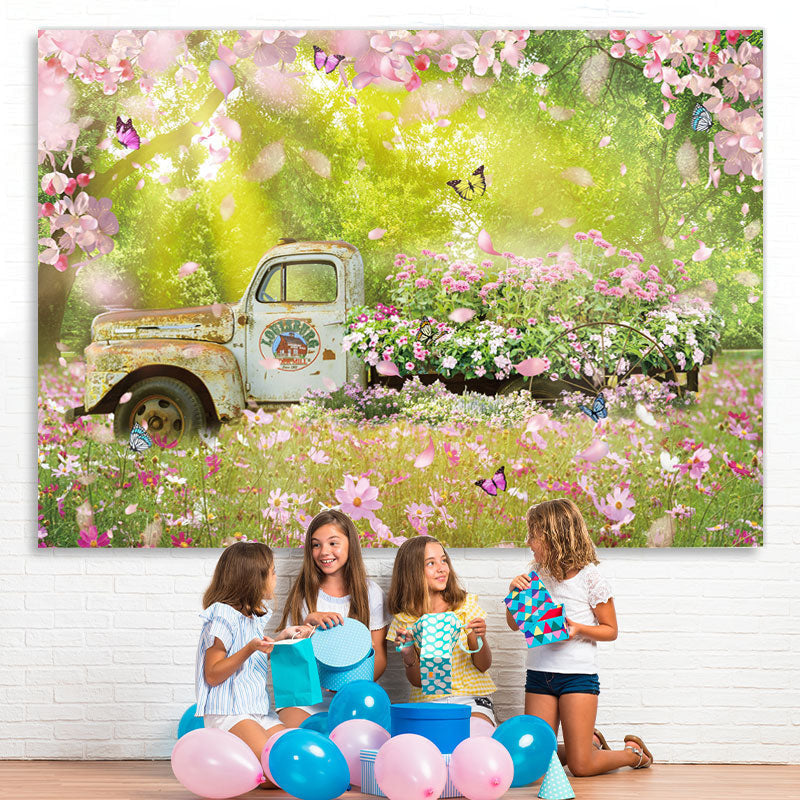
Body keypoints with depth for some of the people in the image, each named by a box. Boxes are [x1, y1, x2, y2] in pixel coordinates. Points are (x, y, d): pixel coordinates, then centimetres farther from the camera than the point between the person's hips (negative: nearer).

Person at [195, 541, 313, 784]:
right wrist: (250, 649, -23)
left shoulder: (254, 617, 15)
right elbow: (212, 676, -13)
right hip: (228, 715, -9)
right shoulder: (223, 616, -11)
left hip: (259, 712, 9)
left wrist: (282, 637, 21)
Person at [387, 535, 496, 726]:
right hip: (428, 701, 0)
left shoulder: (467, 605, 2)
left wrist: (480, 639, -18)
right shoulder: (404, 620, 2)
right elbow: (418, 681, 3)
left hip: (471, 698, 0)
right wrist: (408, 655, -17)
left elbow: (484, 666, 3)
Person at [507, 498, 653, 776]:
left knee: (581, 767, -6)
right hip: (539, 675, 5)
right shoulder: (538, 575, 5)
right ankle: (590, 741, 29)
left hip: (578, 675, -5)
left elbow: (610, 630, -1)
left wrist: (578, 629, -19)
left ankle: (634, 752, 23)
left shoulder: (590, 578, -8)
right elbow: (515, 624, 12)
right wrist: (514, 592, -6)